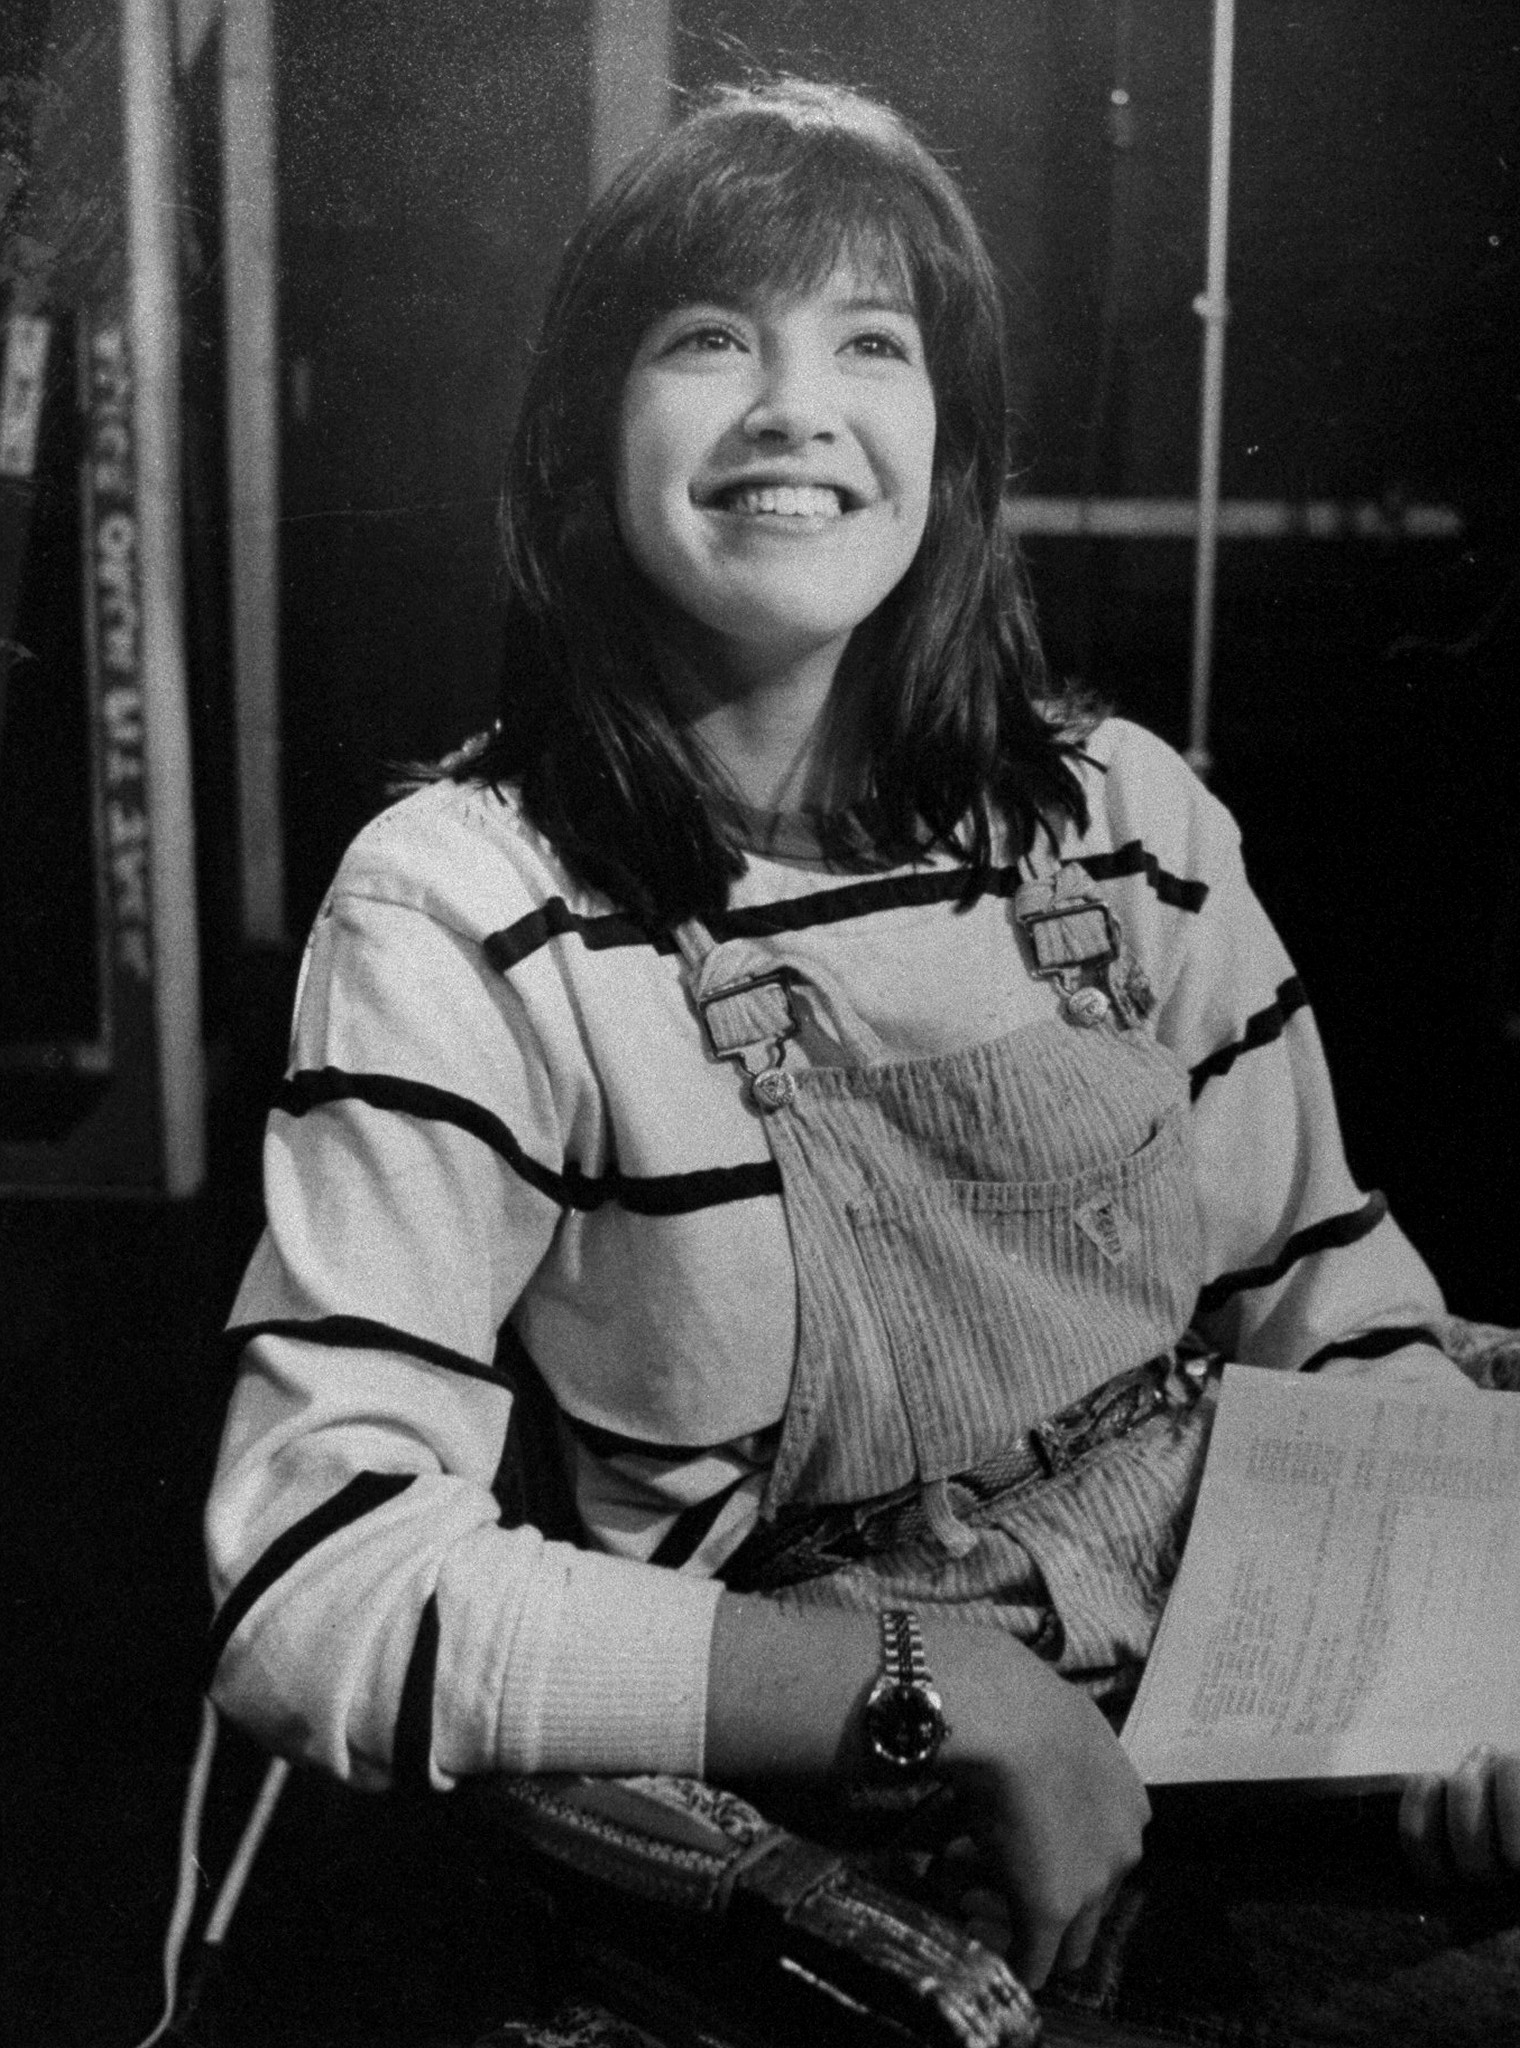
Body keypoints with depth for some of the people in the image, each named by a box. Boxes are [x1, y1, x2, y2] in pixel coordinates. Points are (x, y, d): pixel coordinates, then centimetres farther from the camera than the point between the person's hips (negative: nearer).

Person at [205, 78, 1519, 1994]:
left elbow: (1335, 1300, 9)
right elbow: (318, 1590, -19)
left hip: (1247, 1748, 5)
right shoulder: (459, 910, -12)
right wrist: (951, 1689, -23)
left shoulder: (1127, 823, 3)